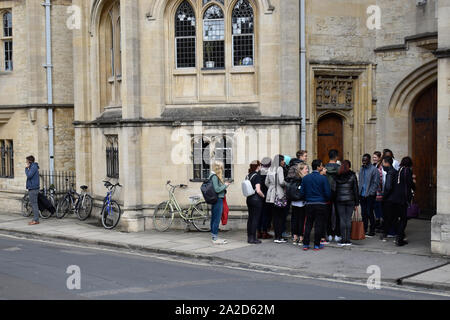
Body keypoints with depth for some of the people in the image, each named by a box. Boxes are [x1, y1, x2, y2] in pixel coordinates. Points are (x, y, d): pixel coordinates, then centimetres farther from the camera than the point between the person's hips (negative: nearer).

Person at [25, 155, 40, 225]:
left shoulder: (34, 167, -12)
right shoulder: (33, 167, 18)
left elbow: (29, 175, -19)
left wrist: (26, 168, -10)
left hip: (33, 188, -10)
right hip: (32, 188, 10)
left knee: (34, 204, -9)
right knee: (33, 204, 11)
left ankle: (36, 220, -8)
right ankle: (35, 219, 14)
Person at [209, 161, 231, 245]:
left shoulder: (215, 176, 15)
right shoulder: (214, 176, -15)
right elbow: (216, 189, -19)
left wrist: (225, 185, 11)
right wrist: (225, 185, -9)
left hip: (215, 200, 10)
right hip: (218, 200, -10)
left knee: (214, 219, 12)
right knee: (217, 219, -7)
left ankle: (214, 237, 18)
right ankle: (215, 239, -4)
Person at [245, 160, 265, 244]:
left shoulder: (248, 175, 7)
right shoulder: (257, 175, -14)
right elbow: (258, 190, -18)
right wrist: (263, 196, -3)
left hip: (249, 199, 7)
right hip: (256, 199, -7)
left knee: (250, 218, 13)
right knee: (255, 218, -2)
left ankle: (249, 237, 17)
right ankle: (253, 238, -1)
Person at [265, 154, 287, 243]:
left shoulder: (270, 169, 10)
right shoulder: (279, 169, -10)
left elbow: (266, 182, 13)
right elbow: (281, 182, -17)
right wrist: (287, 185, 1)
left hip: (271, 195, 7)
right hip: (279, 195, -7)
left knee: (275, 216, 10)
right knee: (281, 217, -1)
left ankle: (276, 236, 12)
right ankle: (279, 237, -2)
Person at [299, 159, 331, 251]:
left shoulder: (305, 178, 2)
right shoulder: (323, 178, -9)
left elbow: (302, 193, 4)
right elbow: (328, 193, -10)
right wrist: (327, 200, 10)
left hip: (309, 204, 4)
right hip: (321, 204, -3)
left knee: (308, 224, 11)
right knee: (319, 225, 4)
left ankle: (305, 244, 10)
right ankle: (317, 245, 7)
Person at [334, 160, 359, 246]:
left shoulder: (337, 176, 2)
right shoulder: (352, 175, -1)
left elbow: (334, 189, 2)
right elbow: (356, 190, 1)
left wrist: (334, 201, 8)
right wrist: (356, 203, 6)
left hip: (339, 200, 1)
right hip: (350, 200, -1)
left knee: (342, 219, 3)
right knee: (348, 219, 3)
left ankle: (343, 240, 2)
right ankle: (348, 240, 3)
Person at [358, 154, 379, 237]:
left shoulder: (374, 169, -8)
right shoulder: (361, 169, 13)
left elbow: (376, 183, -10)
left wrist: (371, 193, -14)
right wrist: (360, 192, 9)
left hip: (370, 195, -6)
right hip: (362, 195, 6)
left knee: (369, 213, -4)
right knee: (363, 213, 8)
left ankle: (372, 231, 6)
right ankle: (364, 230, 17)